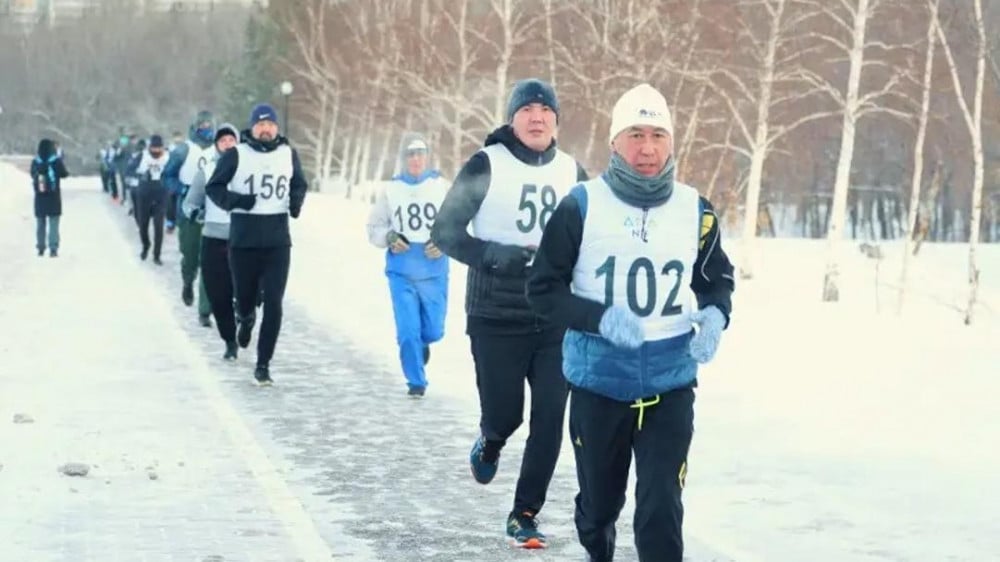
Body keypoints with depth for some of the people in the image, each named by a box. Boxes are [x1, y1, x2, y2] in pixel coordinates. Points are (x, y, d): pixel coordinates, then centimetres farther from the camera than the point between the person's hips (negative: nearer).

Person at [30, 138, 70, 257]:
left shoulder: (35, 161, -2)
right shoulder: (56, 161, -10)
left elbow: (33, 175, 9)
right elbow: (64, 174, -3)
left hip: (39, 197, 3)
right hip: (53, 197, -3)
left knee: (40, 223, 13)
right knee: (53, 223, 0)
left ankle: (40, 248, 17)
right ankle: (53, 248, -9)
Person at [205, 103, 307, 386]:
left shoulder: (288, 154, 7)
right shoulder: (236, 155, -3)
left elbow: (299, 184, 21)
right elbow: (213, 187, 1)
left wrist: (296, 201, 0)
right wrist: (234, 200, -18)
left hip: (278, 240, 1)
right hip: (243, 238, -1)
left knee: (273, 303, -7)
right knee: (244, 296, 10)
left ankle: (263, 363, 0)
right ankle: (245, 317, 49)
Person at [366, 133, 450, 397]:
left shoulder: (441, 187, 0)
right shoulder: (390, 190, 2)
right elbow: (374, 228, 9)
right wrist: (389, 237, -10)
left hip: (434, 271, 1)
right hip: (401, 271, 0)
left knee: (433, 330, 7)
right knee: (407, 329, -6)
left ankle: (422, 343, 44)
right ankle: (416, 381, 11)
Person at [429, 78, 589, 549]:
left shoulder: (571, 171, 6)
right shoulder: (487, 165, -6)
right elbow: (444, 232, -5)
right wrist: (493, 255, -21)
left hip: (556, 321, 3)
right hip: (496, 319, -3)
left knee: (549, 421, -2)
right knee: (503, 415, 3)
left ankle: (524, 514, 11)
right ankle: (489, 445, 40)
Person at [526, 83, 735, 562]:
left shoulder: (695, 210, 0)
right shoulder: (582, 206, -9)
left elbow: (717, 280, 15)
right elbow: (544, 289, -6)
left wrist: (714, 315, -8)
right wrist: (601, 319, -23)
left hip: (670, 385, 1)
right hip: (598, 383, 0)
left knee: (662, 510, -10)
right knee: (599, 502, 17)